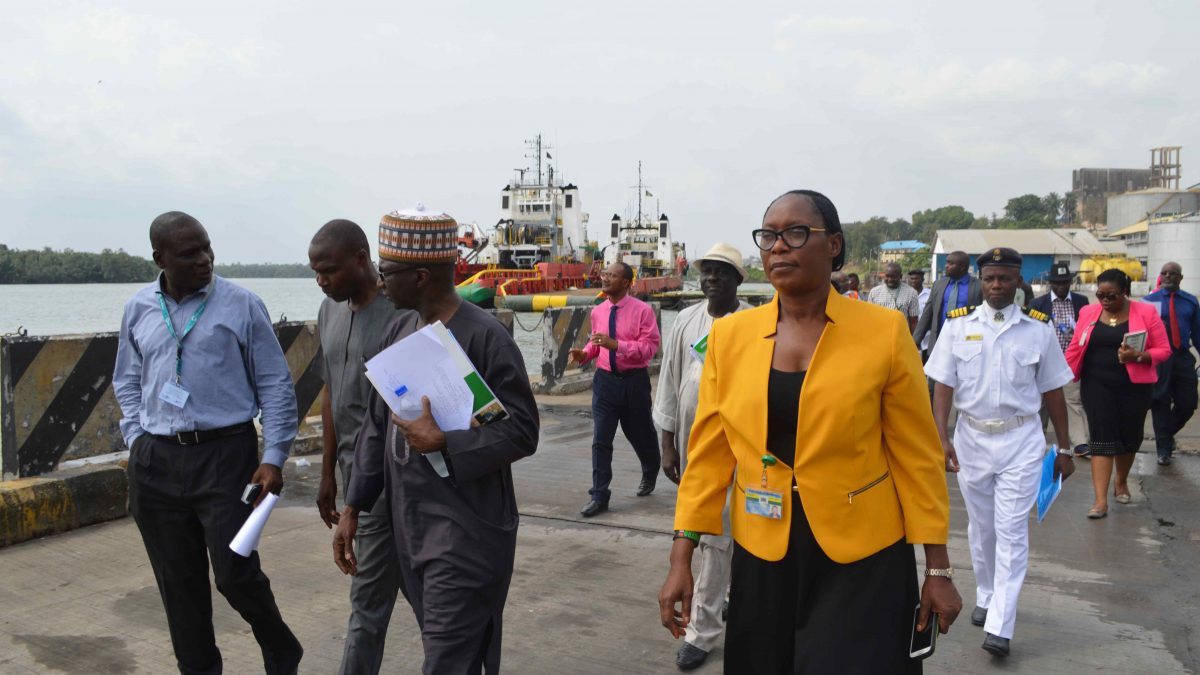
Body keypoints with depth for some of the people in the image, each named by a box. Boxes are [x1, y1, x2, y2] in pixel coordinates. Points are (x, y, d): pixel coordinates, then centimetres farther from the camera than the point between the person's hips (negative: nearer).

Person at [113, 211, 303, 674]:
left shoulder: (242, 305, -4)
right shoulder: (138, 309, 8)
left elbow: (276, 386, -2)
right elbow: (127, 382, 19)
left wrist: (273, 458, -7)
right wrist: (137, 441, 7)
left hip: (225, 454, -4)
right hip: (155, 463, 4)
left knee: (236, 573, -5)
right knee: (179, 583, 11)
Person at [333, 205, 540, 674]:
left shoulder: (485, 336, -15)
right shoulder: (399, 331, 7)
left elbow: (522, 432, -15)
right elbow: (376, 424, 12)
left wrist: (443, 443, -21)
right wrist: (353, 508, 11)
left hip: (466, 534, -7)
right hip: (408, 527, 7)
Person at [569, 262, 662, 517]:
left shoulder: (642, 310, -11)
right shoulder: (597, 312, 4)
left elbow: (650, 347, -17)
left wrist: (616, 344, -27)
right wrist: (584, 354, -7)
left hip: (634, 381, -3)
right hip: (605, 379, 3)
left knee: (640, 434, 16)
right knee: (600, 439, -3)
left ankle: (650, 475, 46)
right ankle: (599, 496, 4)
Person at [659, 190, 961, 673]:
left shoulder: (884, 330, -8)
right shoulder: (730, 335, -2)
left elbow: (917, 455, -4)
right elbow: (709, 453, 1)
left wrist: (938, 568, -2)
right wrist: (681, 560, -1)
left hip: (863, 561, -2)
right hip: (762, 559, 3)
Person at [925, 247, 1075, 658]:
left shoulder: (1038, 328, 0)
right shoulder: (958, 325, -1)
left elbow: (1052, 390, 5)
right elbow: (943, 385, -3)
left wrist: (1064, 448, 8)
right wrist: (942, 438, -13)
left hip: (1020, 439, -1)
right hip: (971, 436, 1)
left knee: (1011, 531, -4)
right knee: (981, 527, 15)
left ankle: (999, 626, -1)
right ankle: (986, 598, 34)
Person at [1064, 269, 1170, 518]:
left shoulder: (1146, 312, -4)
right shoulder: (1088, 312, 3)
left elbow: (1164, 350, -3)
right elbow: (1075, 348, 7)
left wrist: (1139, 356, -21)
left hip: (1133, 387, 0)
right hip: (1097, 386, 0)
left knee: (1129, 437, 13)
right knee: (1101, 438, -6)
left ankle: (1121, 482, 39)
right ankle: (1101, 500, -8)